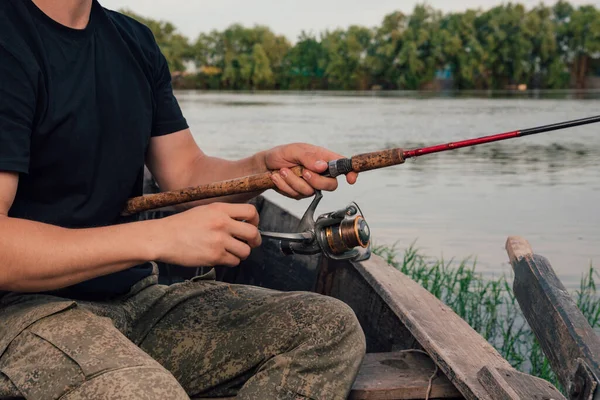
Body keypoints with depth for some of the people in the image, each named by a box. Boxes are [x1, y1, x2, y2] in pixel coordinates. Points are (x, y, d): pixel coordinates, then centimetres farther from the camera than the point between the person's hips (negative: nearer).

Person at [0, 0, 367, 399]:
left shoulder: (135, 41, 11)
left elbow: (186, 174, 13)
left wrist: (265, 166, -7)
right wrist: (160, 237, -26)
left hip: (136, 296, 8)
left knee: (331, 329, -7)